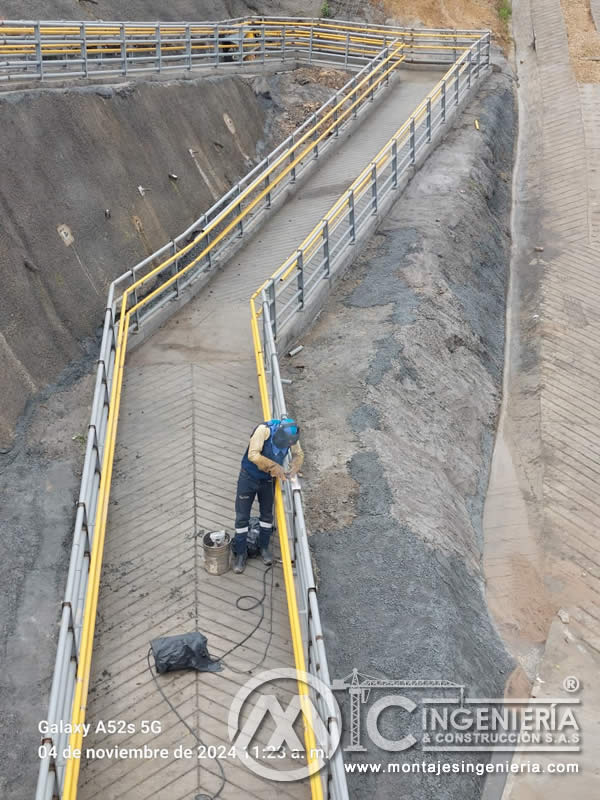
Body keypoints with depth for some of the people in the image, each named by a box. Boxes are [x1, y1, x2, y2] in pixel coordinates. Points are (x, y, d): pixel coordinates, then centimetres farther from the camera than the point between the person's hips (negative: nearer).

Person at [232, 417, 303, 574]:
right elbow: (253, 455, -39)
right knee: (242, 516, 4)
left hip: (268, 479, 4)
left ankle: (264, 546, 37)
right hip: (249, 477, -4)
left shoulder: (290, 434, -17)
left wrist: (293, 469, -15)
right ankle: (240, 553, 18)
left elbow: (298, 454, 2)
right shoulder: (264, 430, -32)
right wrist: (275, 467, -35)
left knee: (267, 513, 17)